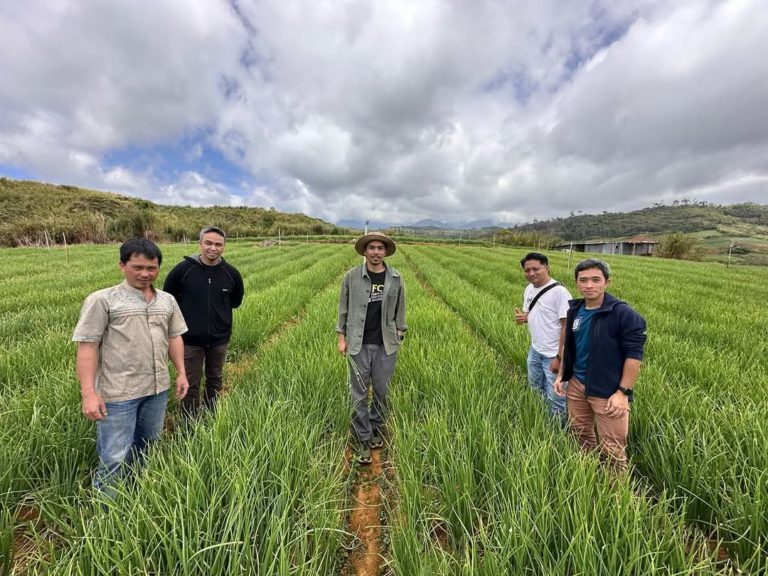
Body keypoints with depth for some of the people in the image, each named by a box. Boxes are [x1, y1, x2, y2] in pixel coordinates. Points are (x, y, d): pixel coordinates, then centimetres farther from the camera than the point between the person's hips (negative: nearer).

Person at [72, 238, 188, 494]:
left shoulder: (167, 300, 7)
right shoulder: (102, 300, -8)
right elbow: (87, 347, -10)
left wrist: (181, 372, 10)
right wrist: (89, 393, -15)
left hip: (158, 389, 5)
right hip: (118, 393, -5)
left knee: (146, 448, 20)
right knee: (113, 458, 3)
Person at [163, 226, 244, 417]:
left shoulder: (231, 273, -6)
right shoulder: (183, 269, -12)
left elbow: (236, 300, 13)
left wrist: (219, 309, 7)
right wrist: (186, 312, 5)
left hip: (220, 338, 2)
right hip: (191, 339, -2)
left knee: (215, 381, 18)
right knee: (190, 385, 8)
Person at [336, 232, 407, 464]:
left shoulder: (395, 278, 0)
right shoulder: (352, 276, -4)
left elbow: (400, 309, 9)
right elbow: (343, 308, 3)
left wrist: (399, 336, 8)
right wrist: (341, 337, 1)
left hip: (386, 345, 1)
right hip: (359, 344, -1)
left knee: (382, 390, 12)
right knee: (359, 393, 5)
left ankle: (376, 428, 36)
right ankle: (363, 439, 22)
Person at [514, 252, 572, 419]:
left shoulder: (559, 292, -21)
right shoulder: (529, 289, 2)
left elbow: (567, 326, -20)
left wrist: (560, 357, -20)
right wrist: (522, 317, -9)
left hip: (553, 355, -8)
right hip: (535, 350, 8)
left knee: (555, 397, 7)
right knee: (536, 389, 24)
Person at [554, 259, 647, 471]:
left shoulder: (623, 314, -16)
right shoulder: (574, 310, 3)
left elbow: (634, 355, -15)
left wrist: (623, 392, -18)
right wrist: (561, 375, 10)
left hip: (607, 391, -6)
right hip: (576, 384, 6)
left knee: (612, 450, 4)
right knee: (580, 433, 22)